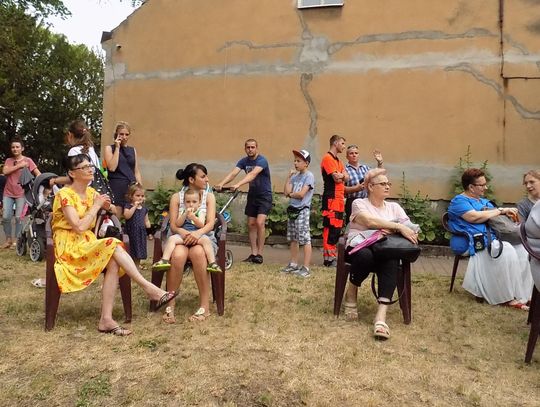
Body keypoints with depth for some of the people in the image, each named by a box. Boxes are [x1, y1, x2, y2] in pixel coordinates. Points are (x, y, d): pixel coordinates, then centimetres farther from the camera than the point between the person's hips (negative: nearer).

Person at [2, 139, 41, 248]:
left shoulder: (27, 160, 1)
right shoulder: (8, 160, 11)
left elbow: (38, 173, -7)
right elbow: (5, 171, -7)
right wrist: (19, 165, -13)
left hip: (21, 193, -3)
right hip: (8, 193, 3)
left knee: (18, 217, -4)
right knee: (5, 217, -1)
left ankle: (16, 240, 8)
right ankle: (8, 239, 13)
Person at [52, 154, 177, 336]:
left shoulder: (91, 192, 11)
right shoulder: (65, 195, -10)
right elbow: (79, 227, -19)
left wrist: (106, 205, 0)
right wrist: (96, 206, -11)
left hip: (87, 243, 6)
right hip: (69, 247, -6)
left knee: (114, 262, -26)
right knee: (113, 246, -28)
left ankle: (106, 320, -26)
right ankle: (149, 288, -26)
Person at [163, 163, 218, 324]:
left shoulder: (209, 196, 7)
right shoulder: (176, 197, 6)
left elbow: (211, 223, -5)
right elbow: (173, 225, -3)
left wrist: (198, 233, -26)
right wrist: (184, 233, -26)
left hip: (203, 237, 0)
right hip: (181, 237, 0)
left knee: (198, 253, -37)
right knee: (177, 255, -36)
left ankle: (205, 305, -30)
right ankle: (170, 305, -25)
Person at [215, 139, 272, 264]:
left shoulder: (262, 161, -19)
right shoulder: (244, 161, -3)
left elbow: (252, 174, -36)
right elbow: (233, 173, -17)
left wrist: (238, 184, -51)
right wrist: (221, 184, -35)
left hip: (264, 196, -6)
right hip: (252, 195, 6)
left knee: (260, 223, -16)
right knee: (251, 224, 4)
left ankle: (259, 254, -8)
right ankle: (253, 253, 10)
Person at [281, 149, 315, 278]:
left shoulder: (309, 176, -8)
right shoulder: (295, 176, 11)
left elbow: (301, 194, -17)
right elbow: (286, 192, 2)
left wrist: (290, 194, 0)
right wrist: (289, 177, 1)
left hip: (302, 211, -8)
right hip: (292, 210, 8)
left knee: (305, 239, -6)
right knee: (293, 239, 14)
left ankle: (306, 268, -4)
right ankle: (293, 264, 25)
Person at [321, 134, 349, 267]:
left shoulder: (338, 161, 22)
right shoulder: (328, 158, -8)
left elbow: (346, 178, 12)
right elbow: (336, 178, -16)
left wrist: (340, 176, -7)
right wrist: (341, 175, 4)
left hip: (339, 199, 9)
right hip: (331, 199, -9)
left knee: (337, 228, 10)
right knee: (330, 228, -9)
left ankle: (331, 255, 16)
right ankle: (328, 259, -6)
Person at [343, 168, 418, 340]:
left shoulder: (394, 206, 18)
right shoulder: (359, 203, 5)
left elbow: (411, 229, 4)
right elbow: (370, 221, -17)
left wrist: (391, 230, -16)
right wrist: (399, 226, -21)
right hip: (360, 247, -3)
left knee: (392, 262, -33)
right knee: (365, 256, -39)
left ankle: (381, 315, -40)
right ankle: (351, 294, -9)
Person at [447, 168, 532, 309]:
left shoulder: (484, 201, 24)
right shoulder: (459, 201, -4)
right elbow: (475, 217, -19)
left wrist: (506, 213, -5)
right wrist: (500, 210, -10)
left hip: (489, 239, 9)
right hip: (472, 242, -9)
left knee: (520, 250, -9)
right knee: (506, 251, -28)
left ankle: (522, 293, -8)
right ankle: (507, 296, -20)